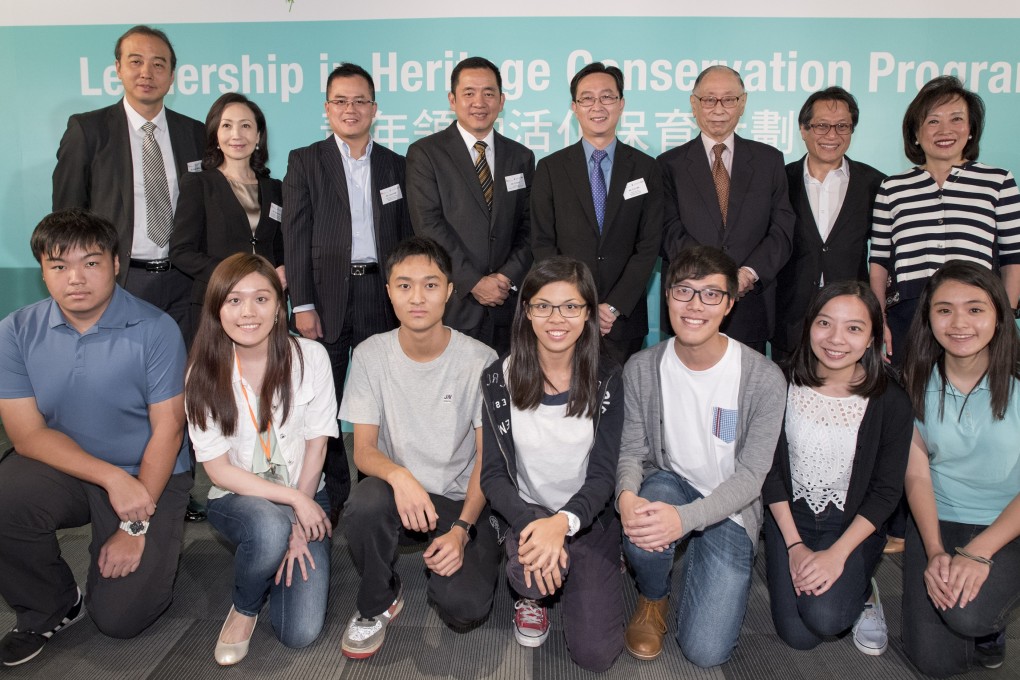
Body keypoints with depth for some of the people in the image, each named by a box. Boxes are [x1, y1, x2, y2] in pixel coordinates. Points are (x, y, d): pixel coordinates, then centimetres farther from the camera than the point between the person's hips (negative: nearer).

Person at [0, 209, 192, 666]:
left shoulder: (154, 329, -15)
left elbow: (167, 430, -14)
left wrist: (136, 527, -16)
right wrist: (111, 477, -23)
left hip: (148, 476, -3)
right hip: (63, 467, 3)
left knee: (119, 618, -12)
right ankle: (50, 609, 4)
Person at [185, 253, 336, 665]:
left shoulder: (310, 357, -11)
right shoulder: (204, 372, -9)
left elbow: (316, 444, -6)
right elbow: (218, 469, -9)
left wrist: (299, 528, -10)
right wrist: (293, 501, -18)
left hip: (305, 496, 0)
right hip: (236, 498, 0)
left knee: (301, 632, -13)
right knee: (271, 530, -37)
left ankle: (278, 557, 20)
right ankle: (243, 609, -2)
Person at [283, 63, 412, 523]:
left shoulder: (395, 166, 12)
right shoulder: (304, 161, 6)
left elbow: (406, 237, 10)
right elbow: (295, 237, -1)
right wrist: (302, 304, -8)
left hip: (381, 296, 2)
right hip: (327, 295, -1)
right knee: (323, 401, 3)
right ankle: (334, 496, 15)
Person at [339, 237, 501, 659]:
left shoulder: (480, 361, -10)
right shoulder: (371, 355, -6)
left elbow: (487, 458, -6)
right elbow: (363, 450, -8)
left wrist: (462, 529, -19)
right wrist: (399, 475, -31)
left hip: (462, 500, -1)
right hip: (401, 494, 2)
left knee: (465, 608, -23)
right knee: (365, 502, -34)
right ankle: (378, 603, -3)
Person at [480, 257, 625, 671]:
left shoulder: (605, 379, -8)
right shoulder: (500, 379, -8)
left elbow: (603, 474, -10)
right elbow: (493, 475, -9)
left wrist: (564, 522, -30)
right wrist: (531, 524, -29)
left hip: (589, 518, 1)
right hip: (525, 515, 0)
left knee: (596, 654, -11)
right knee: (531, 572, -34)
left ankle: (585, 576, 22)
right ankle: (533, 595, 6)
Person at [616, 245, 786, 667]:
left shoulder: (764, 379, -18)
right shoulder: (641, 369, -10)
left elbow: (750, 475, -17)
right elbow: (631, 450, -6)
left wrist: (685, 518, -33)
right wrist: (627, 495, -30)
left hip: (729, 509, -1)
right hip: (667, 484, 1)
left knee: (705, 651, -9)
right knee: (641, 531, -36)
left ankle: (699, 561, 23)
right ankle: (652, 598, 1)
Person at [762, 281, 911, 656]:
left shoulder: (891, 402, -12)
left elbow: (887, 492, -7)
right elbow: (770, 469, -4)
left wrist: (838, 554, -16)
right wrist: (794, 545, -9)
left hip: (853, 525, -1)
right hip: (789, 516, 1)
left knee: (823, 617, -24)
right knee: (798, 636, -10)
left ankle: (862, 591, 10)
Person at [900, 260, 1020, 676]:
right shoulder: (917, 383, -4)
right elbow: (916, 475, -3)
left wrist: (977, 552, -20)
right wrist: (935, 552, -15)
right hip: (936, 522, 2)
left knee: (967, 615, -30)